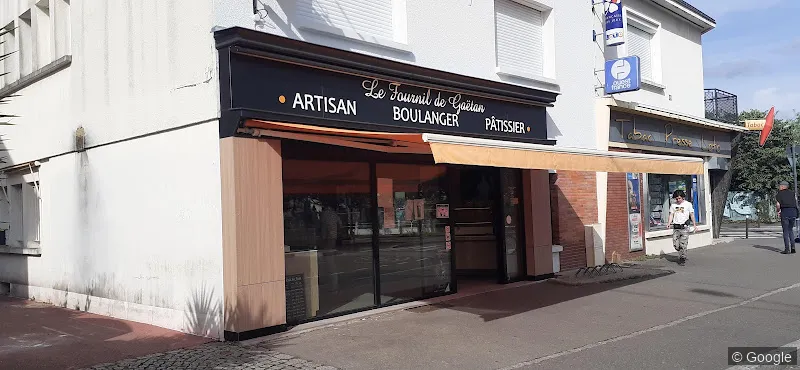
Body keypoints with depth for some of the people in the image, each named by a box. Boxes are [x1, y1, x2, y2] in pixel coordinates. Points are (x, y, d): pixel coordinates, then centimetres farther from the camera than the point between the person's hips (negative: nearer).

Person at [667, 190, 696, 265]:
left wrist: (694, 224, 2)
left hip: (684, 227, -3)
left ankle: (683, 258, 5)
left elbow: (691, 215, 8)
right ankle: (680, 255, 23)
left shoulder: (688, 204, 3)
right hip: (675, 227, 3)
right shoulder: (673, 205, 10)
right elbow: (671, 215, 12)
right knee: (676, 245, -1)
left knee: (683, 244, -6)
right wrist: (669, 223, -3)